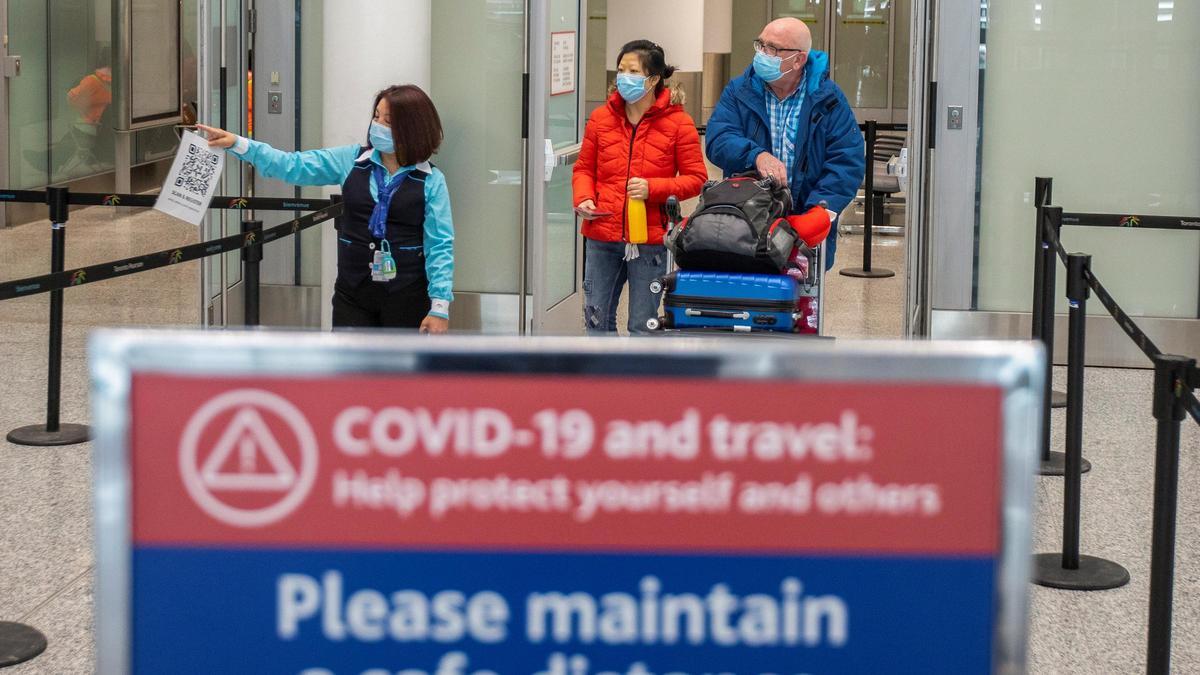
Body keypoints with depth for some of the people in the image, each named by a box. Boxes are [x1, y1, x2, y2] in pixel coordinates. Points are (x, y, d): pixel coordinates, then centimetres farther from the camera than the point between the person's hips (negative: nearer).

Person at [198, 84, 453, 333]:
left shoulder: (431, 181, -5)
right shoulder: (350, 160, 3)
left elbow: (439, 246, -8)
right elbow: (293, 166, 0)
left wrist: (439, 306, -14)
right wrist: (238, 144, -11)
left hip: (406, 297, -2)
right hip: (353, 294, 3)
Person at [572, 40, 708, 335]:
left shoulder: (677, 123, -3)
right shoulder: (602, 117, 5)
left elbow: (696, 178, -2)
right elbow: (584, 168, 14)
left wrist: (653, 188, -16)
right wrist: (583, 198, -6)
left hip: (649, 240, -3)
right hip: (602, 236, 3)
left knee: (643, 326, 6)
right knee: (597, 319, 9)